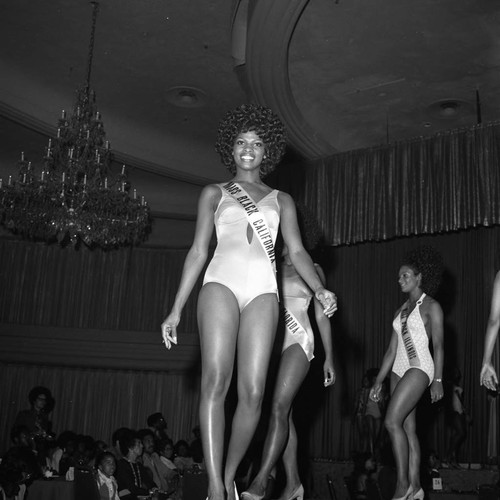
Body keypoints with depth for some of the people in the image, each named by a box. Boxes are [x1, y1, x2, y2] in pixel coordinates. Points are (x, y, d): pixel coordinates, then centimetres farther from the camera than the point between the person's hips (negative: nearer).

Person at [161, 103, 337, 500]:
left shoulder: (281, 200, 24)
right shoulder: (214, 194, 20)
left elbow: (297, 251, 13)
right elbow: (198, 251, 14)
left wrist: (320, 289, -7)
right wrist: (177, 310, 6)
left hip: (263, 291, 2)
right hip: (222, 283, -1)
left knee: (253, 392, -9)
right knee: (215, 381, -17)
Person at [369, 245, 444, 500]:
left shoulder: (431, 307, -2)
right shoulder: (401, 310, 17)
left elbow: (439, 345, -8)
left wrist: (438, 379, -16)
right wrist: (378, 381, 13)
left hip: (419, 368, -7)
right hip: (399, 370, 7)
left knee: (392, 421, -17)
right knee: (408, 428, 4)